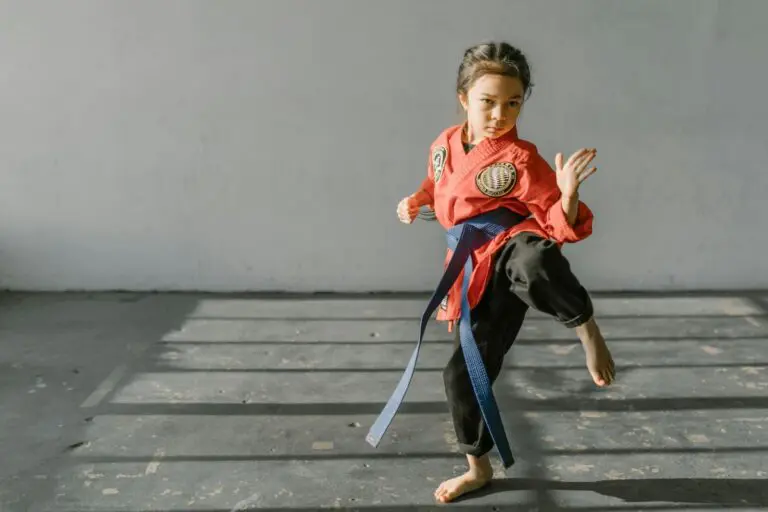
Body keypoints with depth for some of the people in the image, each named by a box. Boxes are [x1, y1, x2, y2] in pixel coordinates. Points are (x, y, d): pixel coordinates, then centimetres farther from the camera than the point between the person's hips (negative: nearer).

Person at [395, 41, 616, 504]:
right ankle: (478, 468, 34)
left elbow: (562, 226, -13)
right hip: (476, 271, 6)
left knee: (532, 262, -46)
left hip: (510, 252, -6)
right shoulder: (445, 145, 6)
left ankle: (586, 325, -15)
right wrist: (417, 201, 8)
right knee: (463, 372, 10)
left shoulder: (520, 159, -13)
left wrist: (568, 192, -33)